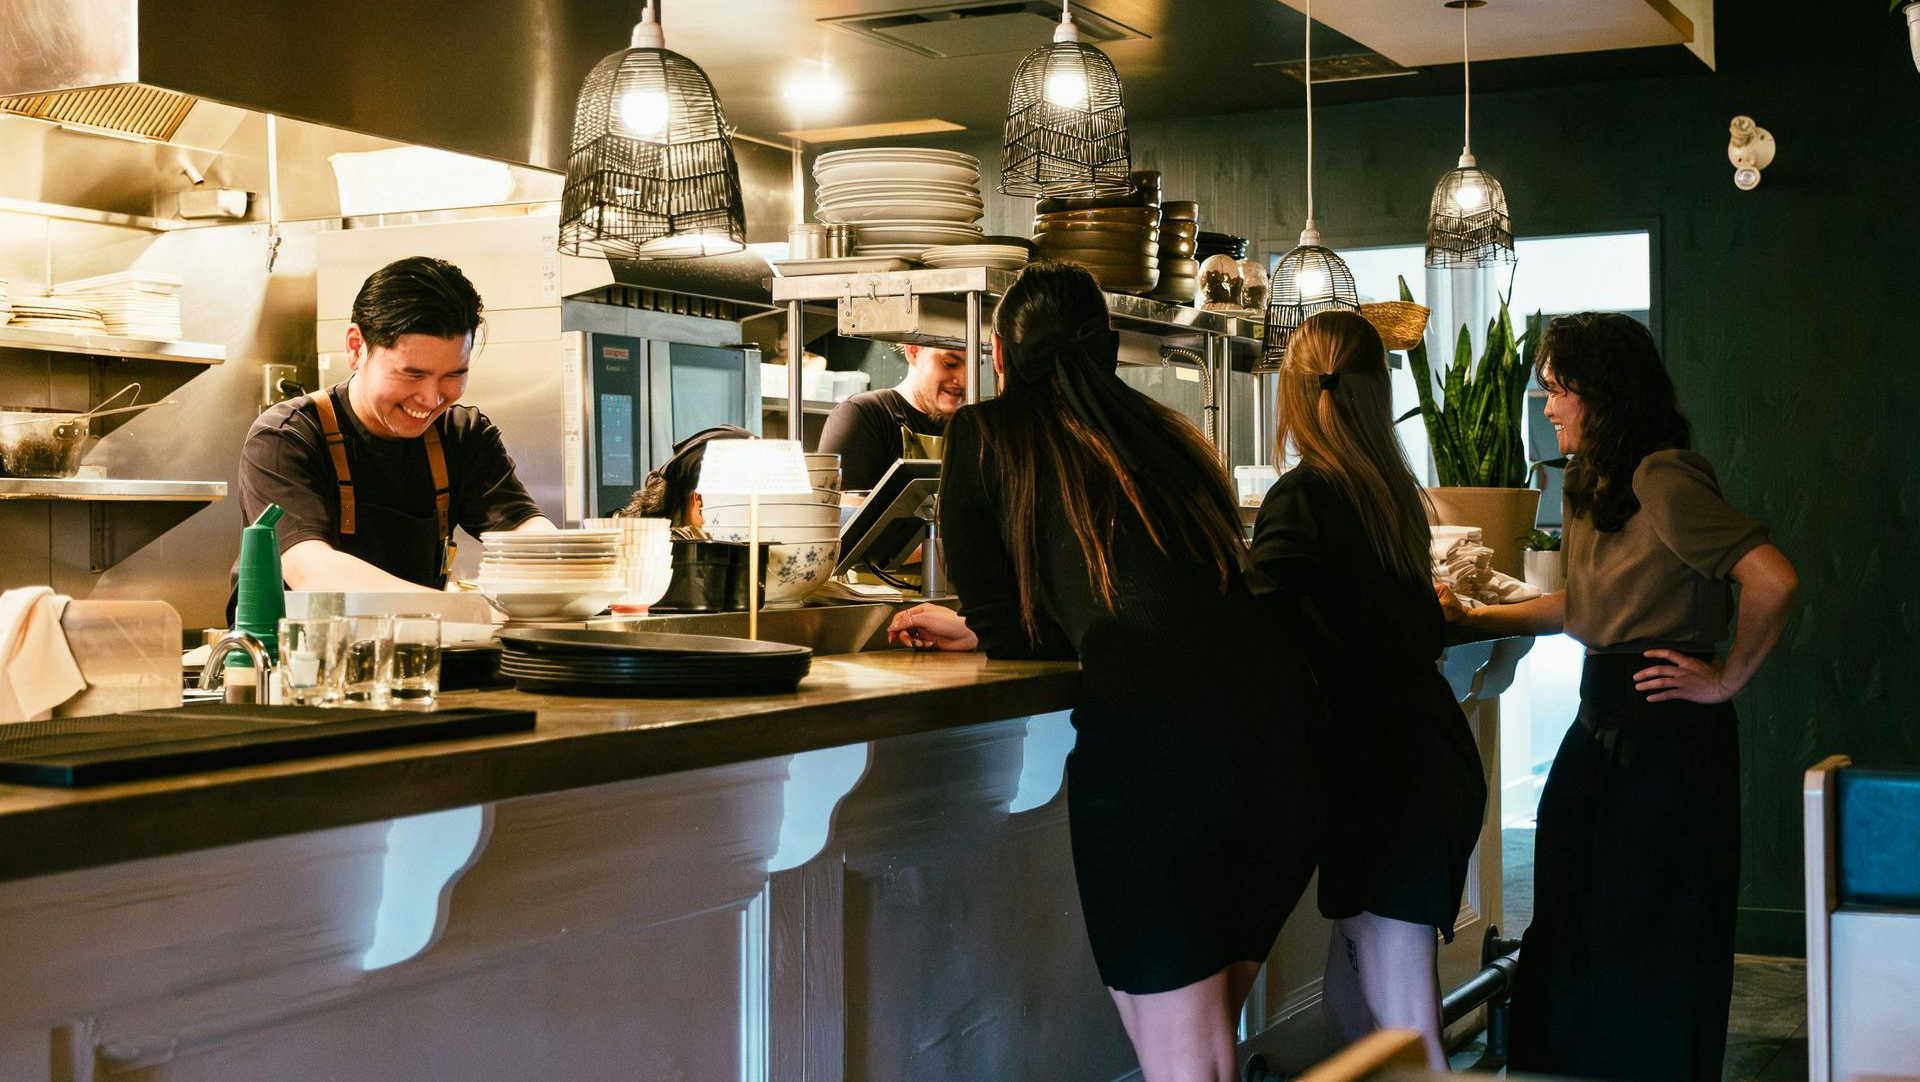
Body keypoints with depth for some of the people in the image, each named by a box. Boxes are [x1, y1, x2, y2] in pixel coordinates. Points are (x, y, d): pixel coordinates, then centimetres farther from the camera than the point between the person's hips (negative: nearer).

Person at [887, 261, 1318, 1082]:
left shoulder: (985, 434, 10)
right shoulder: (1164, 431, 25)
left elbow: (1007, 625, 14)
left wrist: (974, 629, 38)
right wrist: (978, 631, 45)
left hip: (1146, 731, -6)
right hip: (1276, 728, 6)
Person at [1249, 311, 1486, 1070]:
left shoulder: (1304, 496, -12)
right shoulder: (1394, 491, 9)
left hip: (1381, 776, -8)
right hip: (1433, 761, 8)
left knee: (1403, 1036, -2)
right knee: (1350, 1004, 19)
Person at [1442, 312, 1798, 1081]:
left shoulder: (1663, 478, -17)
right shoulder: (1595, 485, 13)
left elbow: (1772, 580, -24)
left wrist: (1726, 678, -14)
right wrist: (1473, 620, 19)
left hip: (1665, 733, -9)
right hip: (1604, 727, 9)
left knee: (1649, 949, 1)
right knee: (1567, 934, 12)